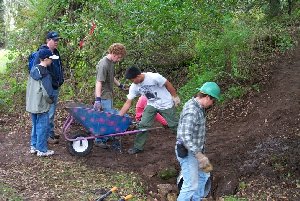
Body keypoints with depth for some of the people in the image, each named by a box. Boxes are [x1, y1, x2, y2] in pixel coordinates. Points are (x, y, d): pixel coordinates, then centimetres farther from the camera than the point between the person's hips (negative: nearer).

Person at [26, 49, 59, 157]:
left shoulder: (33, 70, 4)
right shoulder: (45, 74, -20)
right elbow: (47, 92, -22)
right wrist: (51, 100, -2)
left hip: (31, 104, 8)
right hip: (41, 106, -8)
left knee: (35, 125, 19)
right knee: (43, 127, 2)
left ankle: (34, 146, 28)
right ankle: (42, 150, 10)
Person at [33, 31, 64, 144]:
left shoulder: (56, 52, 12)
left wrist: (60, 80, 17)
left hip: (56, 88, 9)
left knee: (52, 112, 18)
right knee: (49, 113, -4)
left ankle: (51, 132, 29)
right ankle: (48, 135, 5)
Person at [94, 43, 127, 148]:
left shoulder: (112, 62, 7)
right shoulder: (103, 64, -23)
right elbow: (99, 82, -30)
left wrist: (120, 85, 36)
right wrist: (97, 99, -36)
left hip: (109, 94, 10)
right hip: (103, 96, -10)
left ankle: (106, 136, 31)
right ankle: (99, 140, 6)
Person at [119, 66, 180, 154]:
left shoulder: (154, 77, -29)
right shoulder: (134, 87, -12)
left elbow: (168, 84, -16)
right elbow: (128, 103, -9)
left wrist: (175, 97, -8)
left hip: (165, 104, -4)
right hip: (151, 105, 4)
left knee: (174, 125, 4)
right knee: (143, 125, -5)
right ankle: (138, 147, 7)